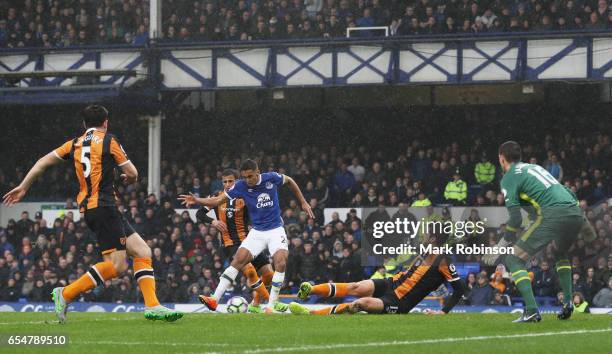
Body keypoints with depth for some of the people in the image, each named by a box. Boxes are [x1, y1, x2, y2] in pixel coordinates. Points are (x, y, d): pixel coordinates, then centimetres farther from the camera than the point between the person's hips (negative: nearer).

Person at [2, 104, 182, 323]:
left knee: (142, 251, 6)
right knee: (117, 264, -13)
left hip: (88, 208, 8)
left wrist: (23, 187, 22)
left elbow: (43, 162, 15)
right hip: (103, 205, -8)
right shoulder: (108, 141, -1)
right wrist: (128, 178, 24)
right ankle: (66, 294, -13)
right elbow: (132, 173, 1)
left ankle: (152, 306, -5)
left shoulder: (75, 144, 17)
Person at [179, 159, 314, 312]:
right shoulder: (241, 186, -9)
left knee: (280, 263, -21)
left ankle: (272, 304, -8)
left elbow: (289, 180, 11)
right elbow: (218, 200, -9)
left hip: (276, 230, -1)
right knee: (238, 260, -15)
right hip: (257, 232, 1)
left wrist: (303, 202, 13)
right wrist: (196, 200, -24)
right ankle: (215, 299, -17)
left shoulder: (271, 178, -10)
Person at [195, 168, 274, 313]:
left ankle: (255, 304, 22)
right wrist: (213, 222, -13)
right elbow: (199, 214, 3)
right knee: (249, 270, -26)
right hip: (230, 244, -3)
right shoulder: (218, 197, 3)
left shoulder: (244, 198, 1)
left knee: (268, 274, -1)